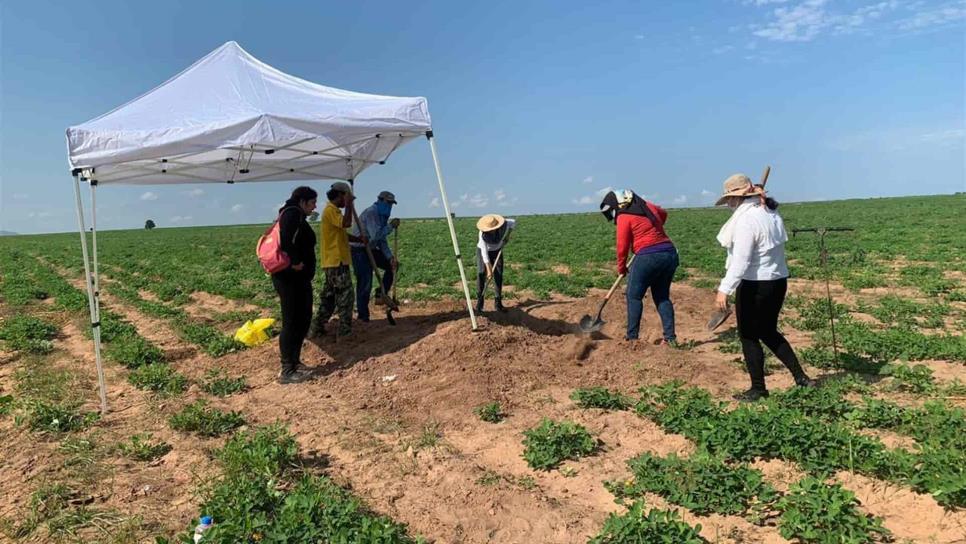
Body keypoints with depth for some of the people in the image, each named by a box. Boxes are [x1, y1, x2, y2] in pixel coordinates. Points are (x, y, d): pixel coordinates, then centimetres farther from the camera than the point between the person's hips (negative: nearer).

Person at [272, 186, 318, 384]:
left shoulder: (297, 216, 19)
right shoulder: (292, 213, -11)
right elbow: (287, 238, -30)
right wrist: (295, 262, -27)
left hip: (299, 278, 10)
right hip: (289, 278, -10)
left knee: (303, 320, 16)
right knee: (291, 323, -6)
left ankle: (295, 362, 26)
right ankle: (287, 371, 1)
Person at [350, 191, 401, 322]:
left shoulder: (383, 217, 9)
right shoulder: (370, 213, -20)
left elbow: (382, 240, 8)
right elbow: (376, 236, -30)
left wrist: (390, 257, -3)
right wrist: (391, 226, -21)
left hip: (370, 249, 9)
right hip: (359, 250, -9)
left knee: (392, 265, 6)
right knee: (365, 282, -9)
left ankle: (381, 295, 12)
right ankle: (363, 315, 1)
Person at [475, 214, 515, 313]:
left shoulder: (504, 224, -26)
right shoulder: (483, 234, -34)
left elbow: (514, 222, -3)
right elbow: (484, 253, -33)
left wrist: (507, 236, -7)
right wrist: (489, 269, -34)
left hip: (497, 251, 3)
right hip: (483, 250, -3)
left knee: (498, 275, -5)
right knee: (481, 273, -18)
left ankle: (498, 302, 2)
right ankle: (479, 302, -13)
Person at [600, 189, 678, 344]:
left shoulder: (624, 217, -5)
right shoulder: (648, 206, 16)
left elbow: (622, 246, -3)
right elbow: (663, 214, 37)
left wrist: (621, 267, 11)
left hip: (648, 257, -7)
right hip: (670, 254, 7)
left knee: (634, 296, 5)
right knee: (662, 297, 15)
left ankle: (632, 337, 5)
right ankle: (670, 337, 12)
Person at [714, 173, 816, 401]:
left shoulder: (746, 219, -19)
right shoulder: (771, 213, 8)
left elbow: (740, 261, -25)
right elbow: (773, 247, 13)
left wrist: (724, 289, -26)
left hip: (755, 285, -9)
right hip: (778, 281, 9)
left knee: (749, 336, 5)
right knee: (769, 332, 22)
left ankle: (758, 389, 15)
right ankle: (801, 377, 24)